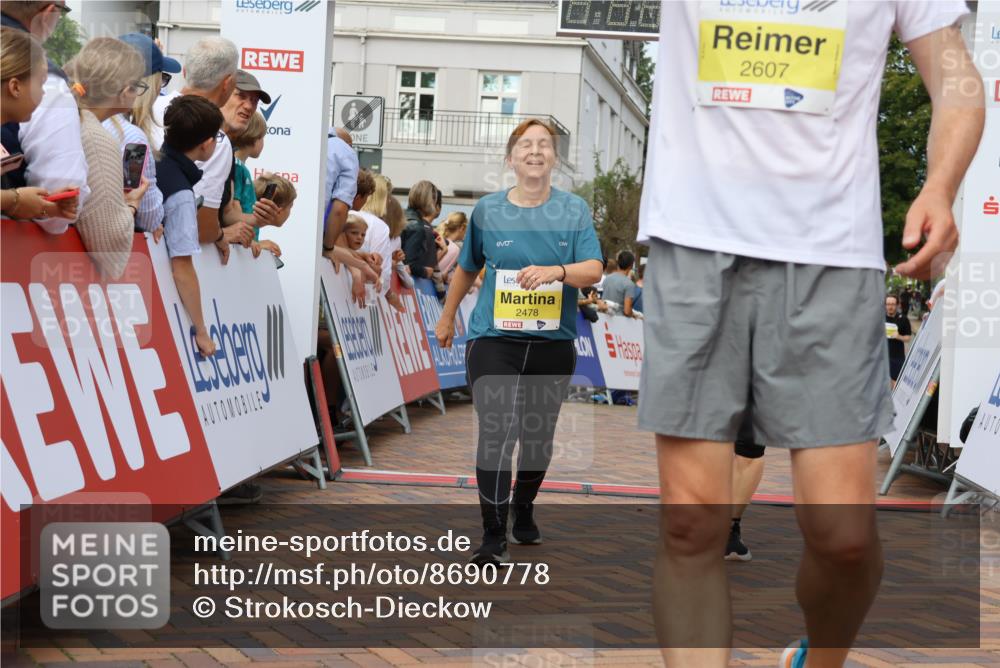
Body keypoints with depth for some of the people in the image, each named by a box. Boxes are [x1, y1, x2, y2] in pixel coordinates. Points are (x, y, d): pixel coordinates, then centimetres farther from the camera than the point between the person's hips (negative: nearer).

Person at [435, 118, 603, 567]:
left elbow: (593, 270, -9)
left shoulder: (574, 210, 2)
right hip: (493, 337, -1)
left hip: (552, 341, 1)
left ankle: (523, 510, 37)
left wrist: (555, 270, -29)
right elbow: (467, 268, 18)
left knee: (538, 436, 12)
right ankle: (493, 537, -14)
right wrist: (447, 317, 27)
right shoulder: (488, 210, 4)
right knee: (496, 431, -16)